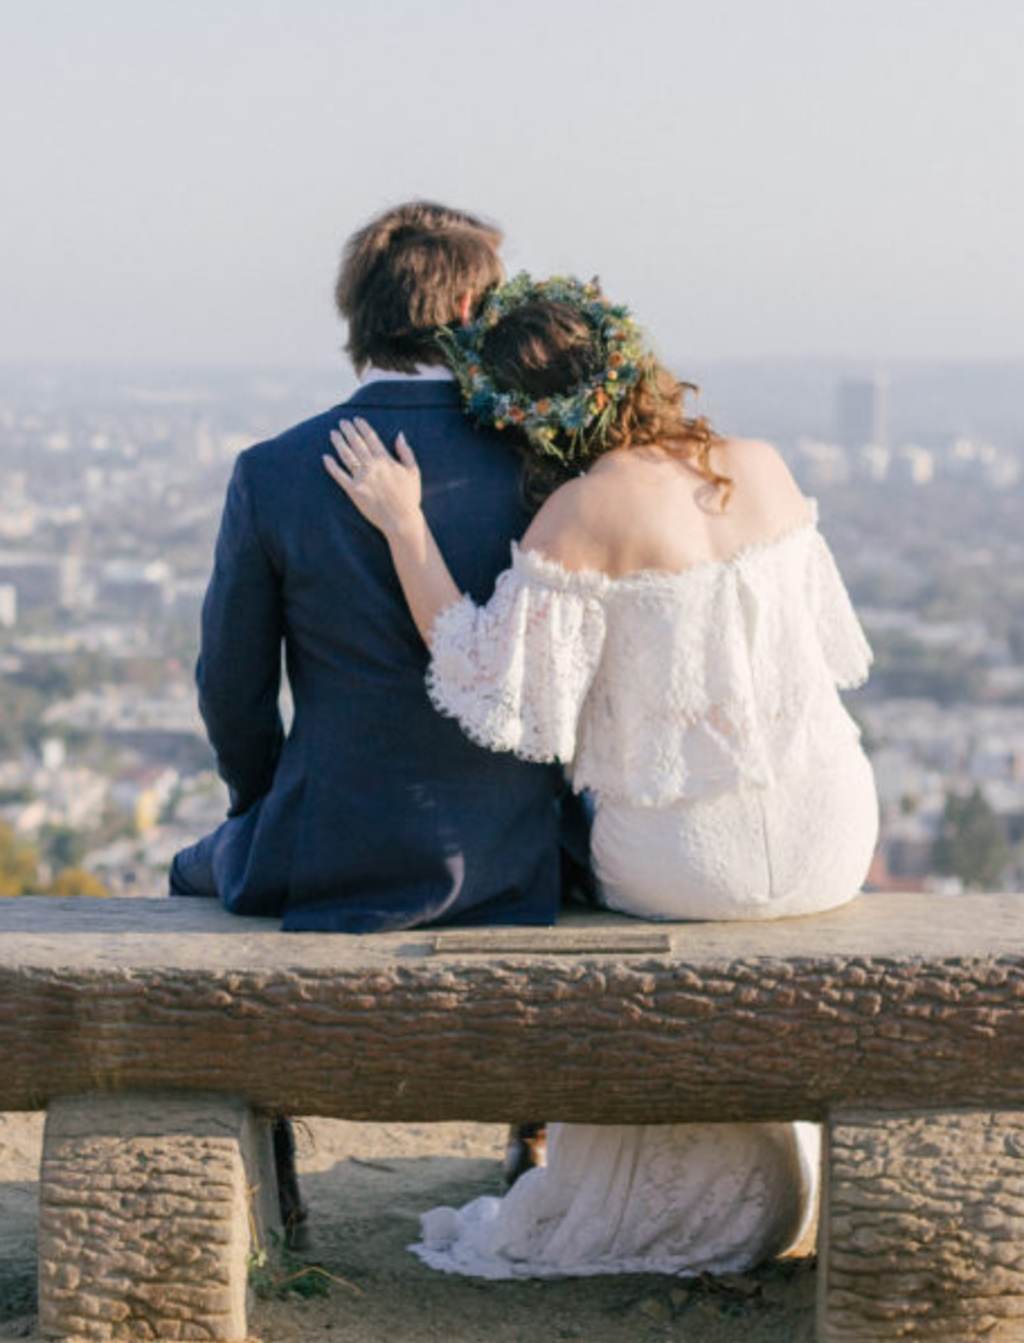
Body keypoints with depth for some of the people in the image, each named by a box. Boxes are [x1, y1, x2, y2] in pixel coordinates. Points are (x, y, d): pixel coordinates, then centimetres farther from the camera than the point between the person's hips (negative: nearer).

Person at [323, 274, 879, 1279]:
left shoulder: (584, 512, -16)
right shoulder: (763, 469, 1)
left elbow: (497, 697, -17)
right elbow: (826, 647, 9)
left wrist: (404, 525, -15)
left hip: (686, 865, -4)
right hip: (832, 839, 4)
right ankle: (752, 1179, 46)